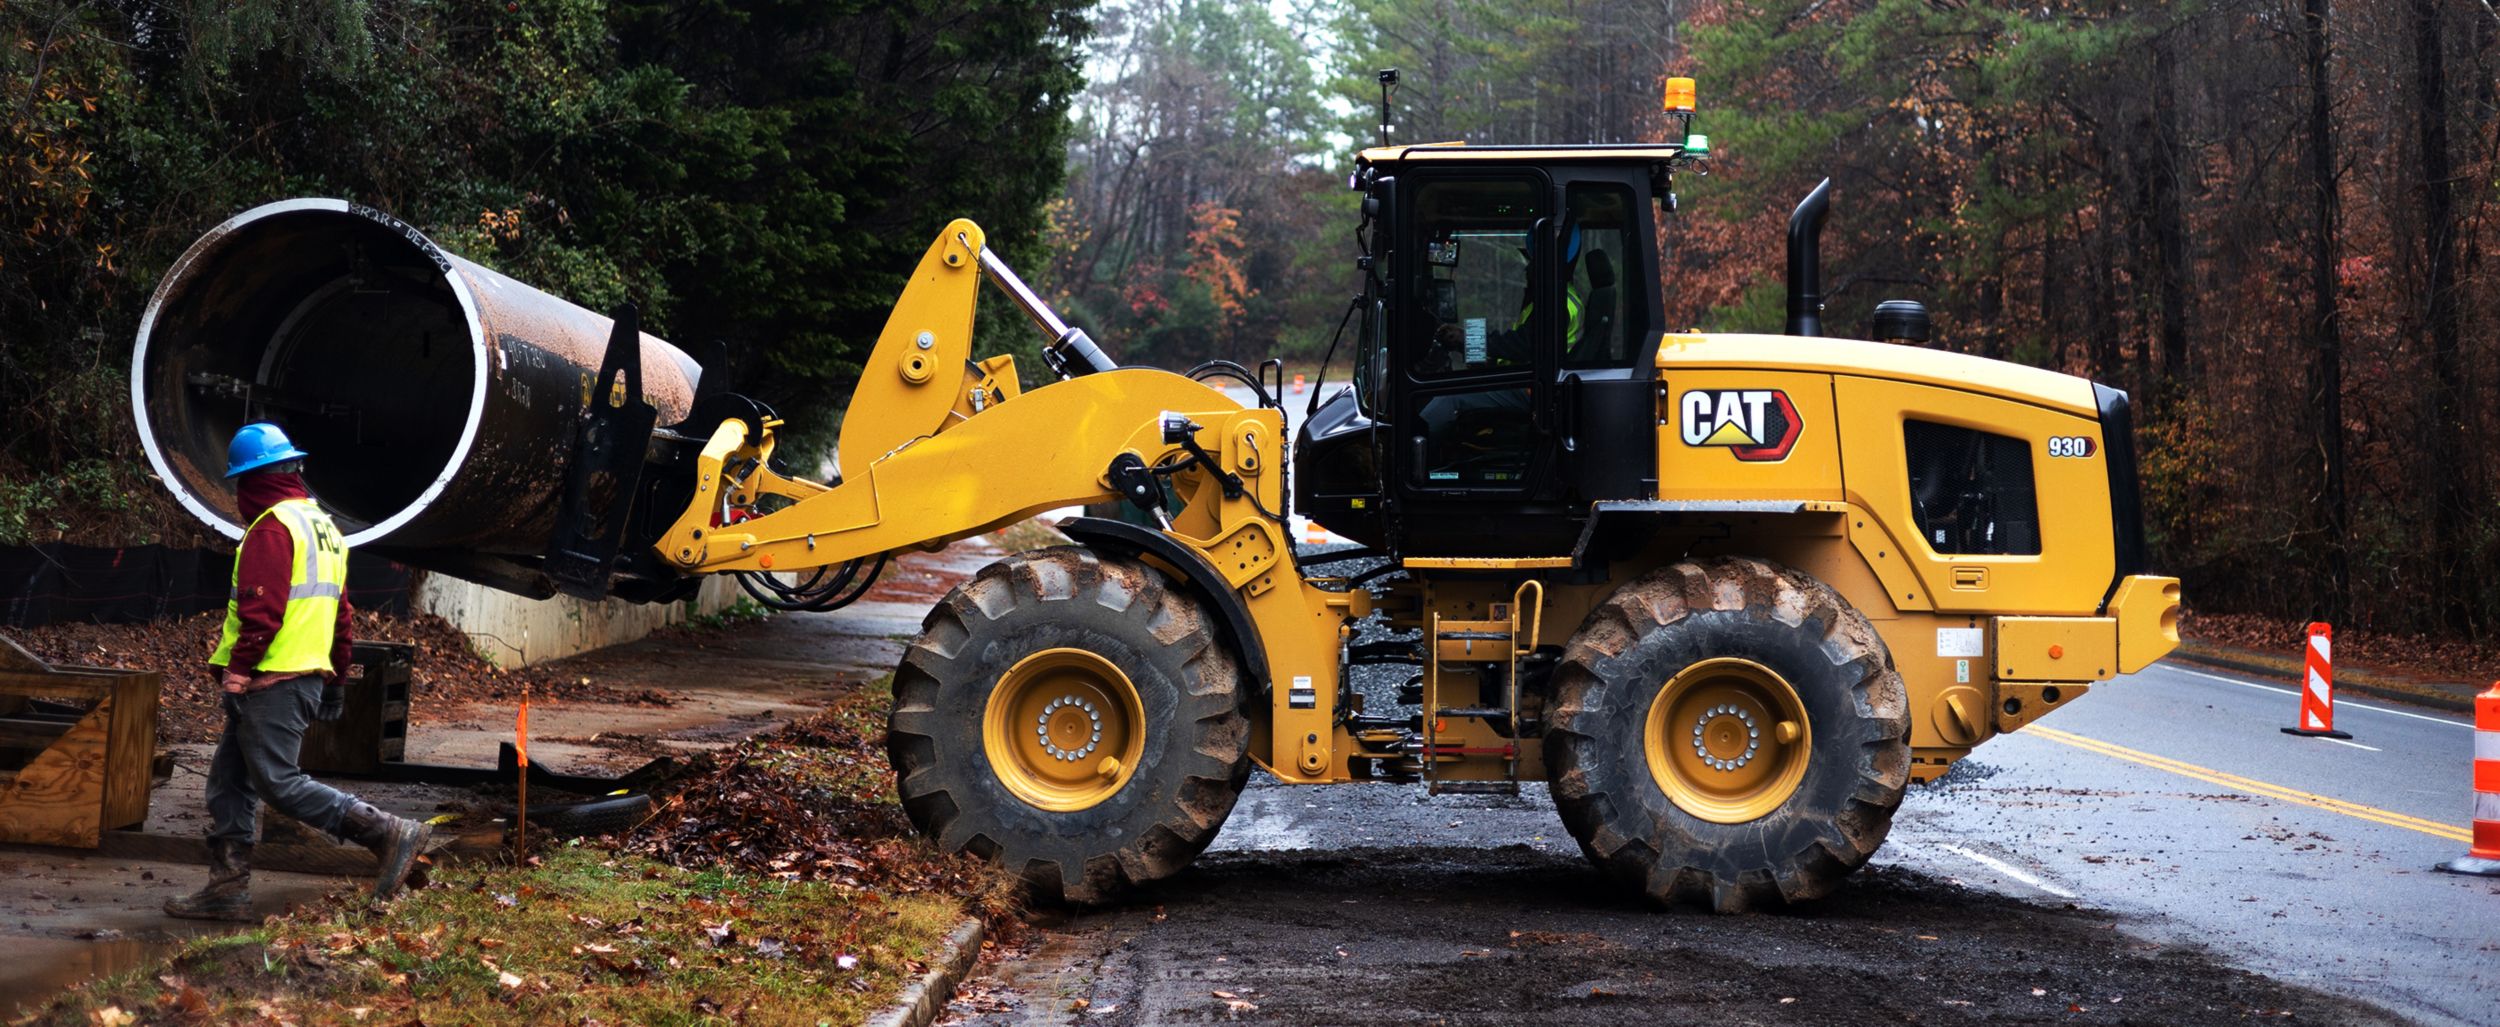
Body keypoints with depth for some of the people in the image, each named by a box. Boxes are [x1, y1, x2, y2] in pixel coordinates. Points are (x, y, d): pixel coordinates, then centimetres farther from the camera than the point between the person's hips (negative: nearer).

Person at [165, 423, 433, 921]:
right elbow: (340, 615, 21)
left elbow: (262, 607, -22)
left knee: (279, 783, -8)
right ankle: (227, 887, 14)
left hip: (270, 681, -10)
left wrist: (237, 667, -19)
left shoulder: (272, 527, -12)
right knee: (229, 782, 13)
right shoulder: (323, 525, 18)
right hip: (307, 673, 10)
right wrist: (333, 675, 25)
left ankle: (389, 833, -10)